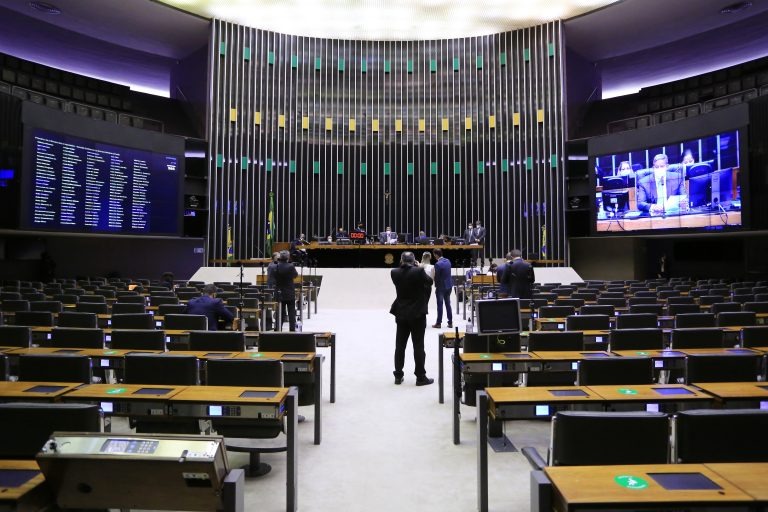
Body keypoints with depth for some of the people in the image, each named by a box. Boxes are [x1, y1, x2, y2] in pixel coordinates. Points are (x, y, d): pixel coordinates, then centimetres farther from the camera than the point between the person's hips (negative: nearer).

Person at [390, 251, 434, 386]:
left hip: (401, 314, 4)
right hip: (417, 314, -3)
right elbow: (429, 281, 2)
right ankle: (420, 377, 9)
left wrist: (404, 266, 9)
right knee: (418, 346, 3)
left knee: (400, 345, 11)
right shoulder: (418, 272, -16)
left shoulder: (394, 273, -6)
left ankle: (398, 376, 18)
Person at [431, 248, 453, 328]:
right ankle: (450, 322, 15)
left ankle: (438, 323, 8)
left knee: (440, 305, 2)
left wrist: (436, 286, 2)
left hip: (441, 286, -7)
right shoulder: (448, 261, 4)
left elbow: (437, 276, -15)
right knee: (448, 304, 13)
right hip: (449, 285, 7)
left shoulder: (438, 264, -20)